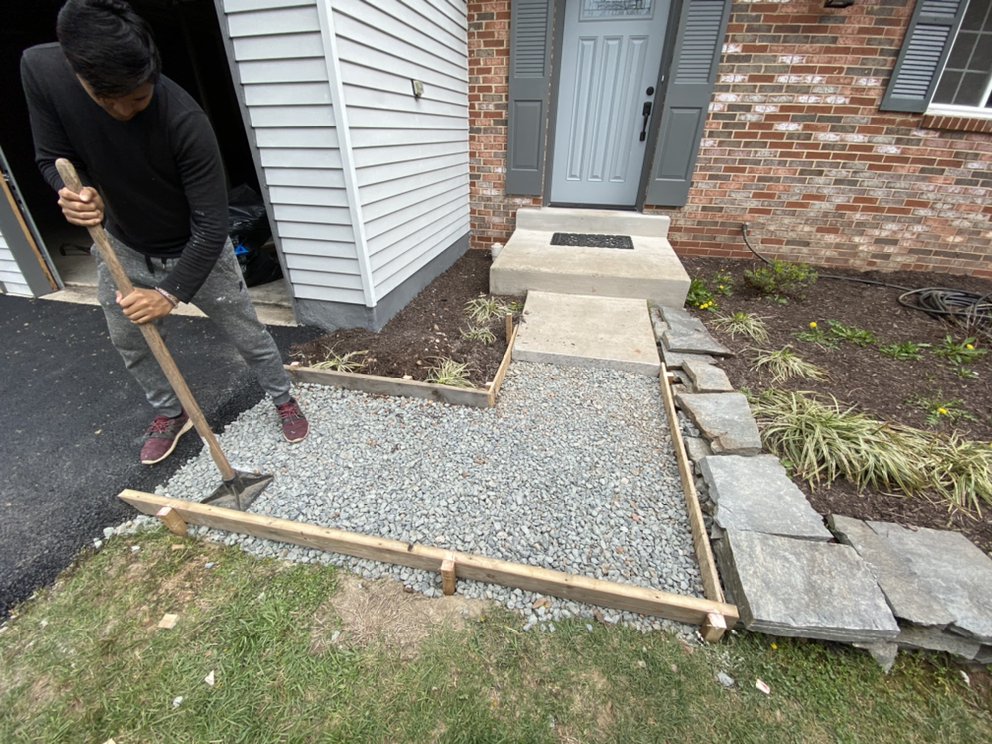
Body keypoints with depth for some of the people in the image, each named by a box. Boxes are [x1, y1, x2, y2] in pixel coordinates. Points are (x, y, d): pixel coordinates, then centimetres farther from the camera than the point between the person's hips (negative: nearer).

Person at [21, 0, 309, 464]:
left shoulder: (185, 121, -30)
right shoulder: (40, 70, -15)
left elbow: (211, 226, -28)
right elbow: (53, 158, -4)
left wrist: (172, 293, -29)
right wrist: (77, 193, -29)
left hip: (196, 251, -4)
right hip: (122, 248, 5)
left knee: (247, 334, 5)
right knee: (129, 343, 15)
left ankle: (283, 400, 30)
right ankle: (170, 413, 40)